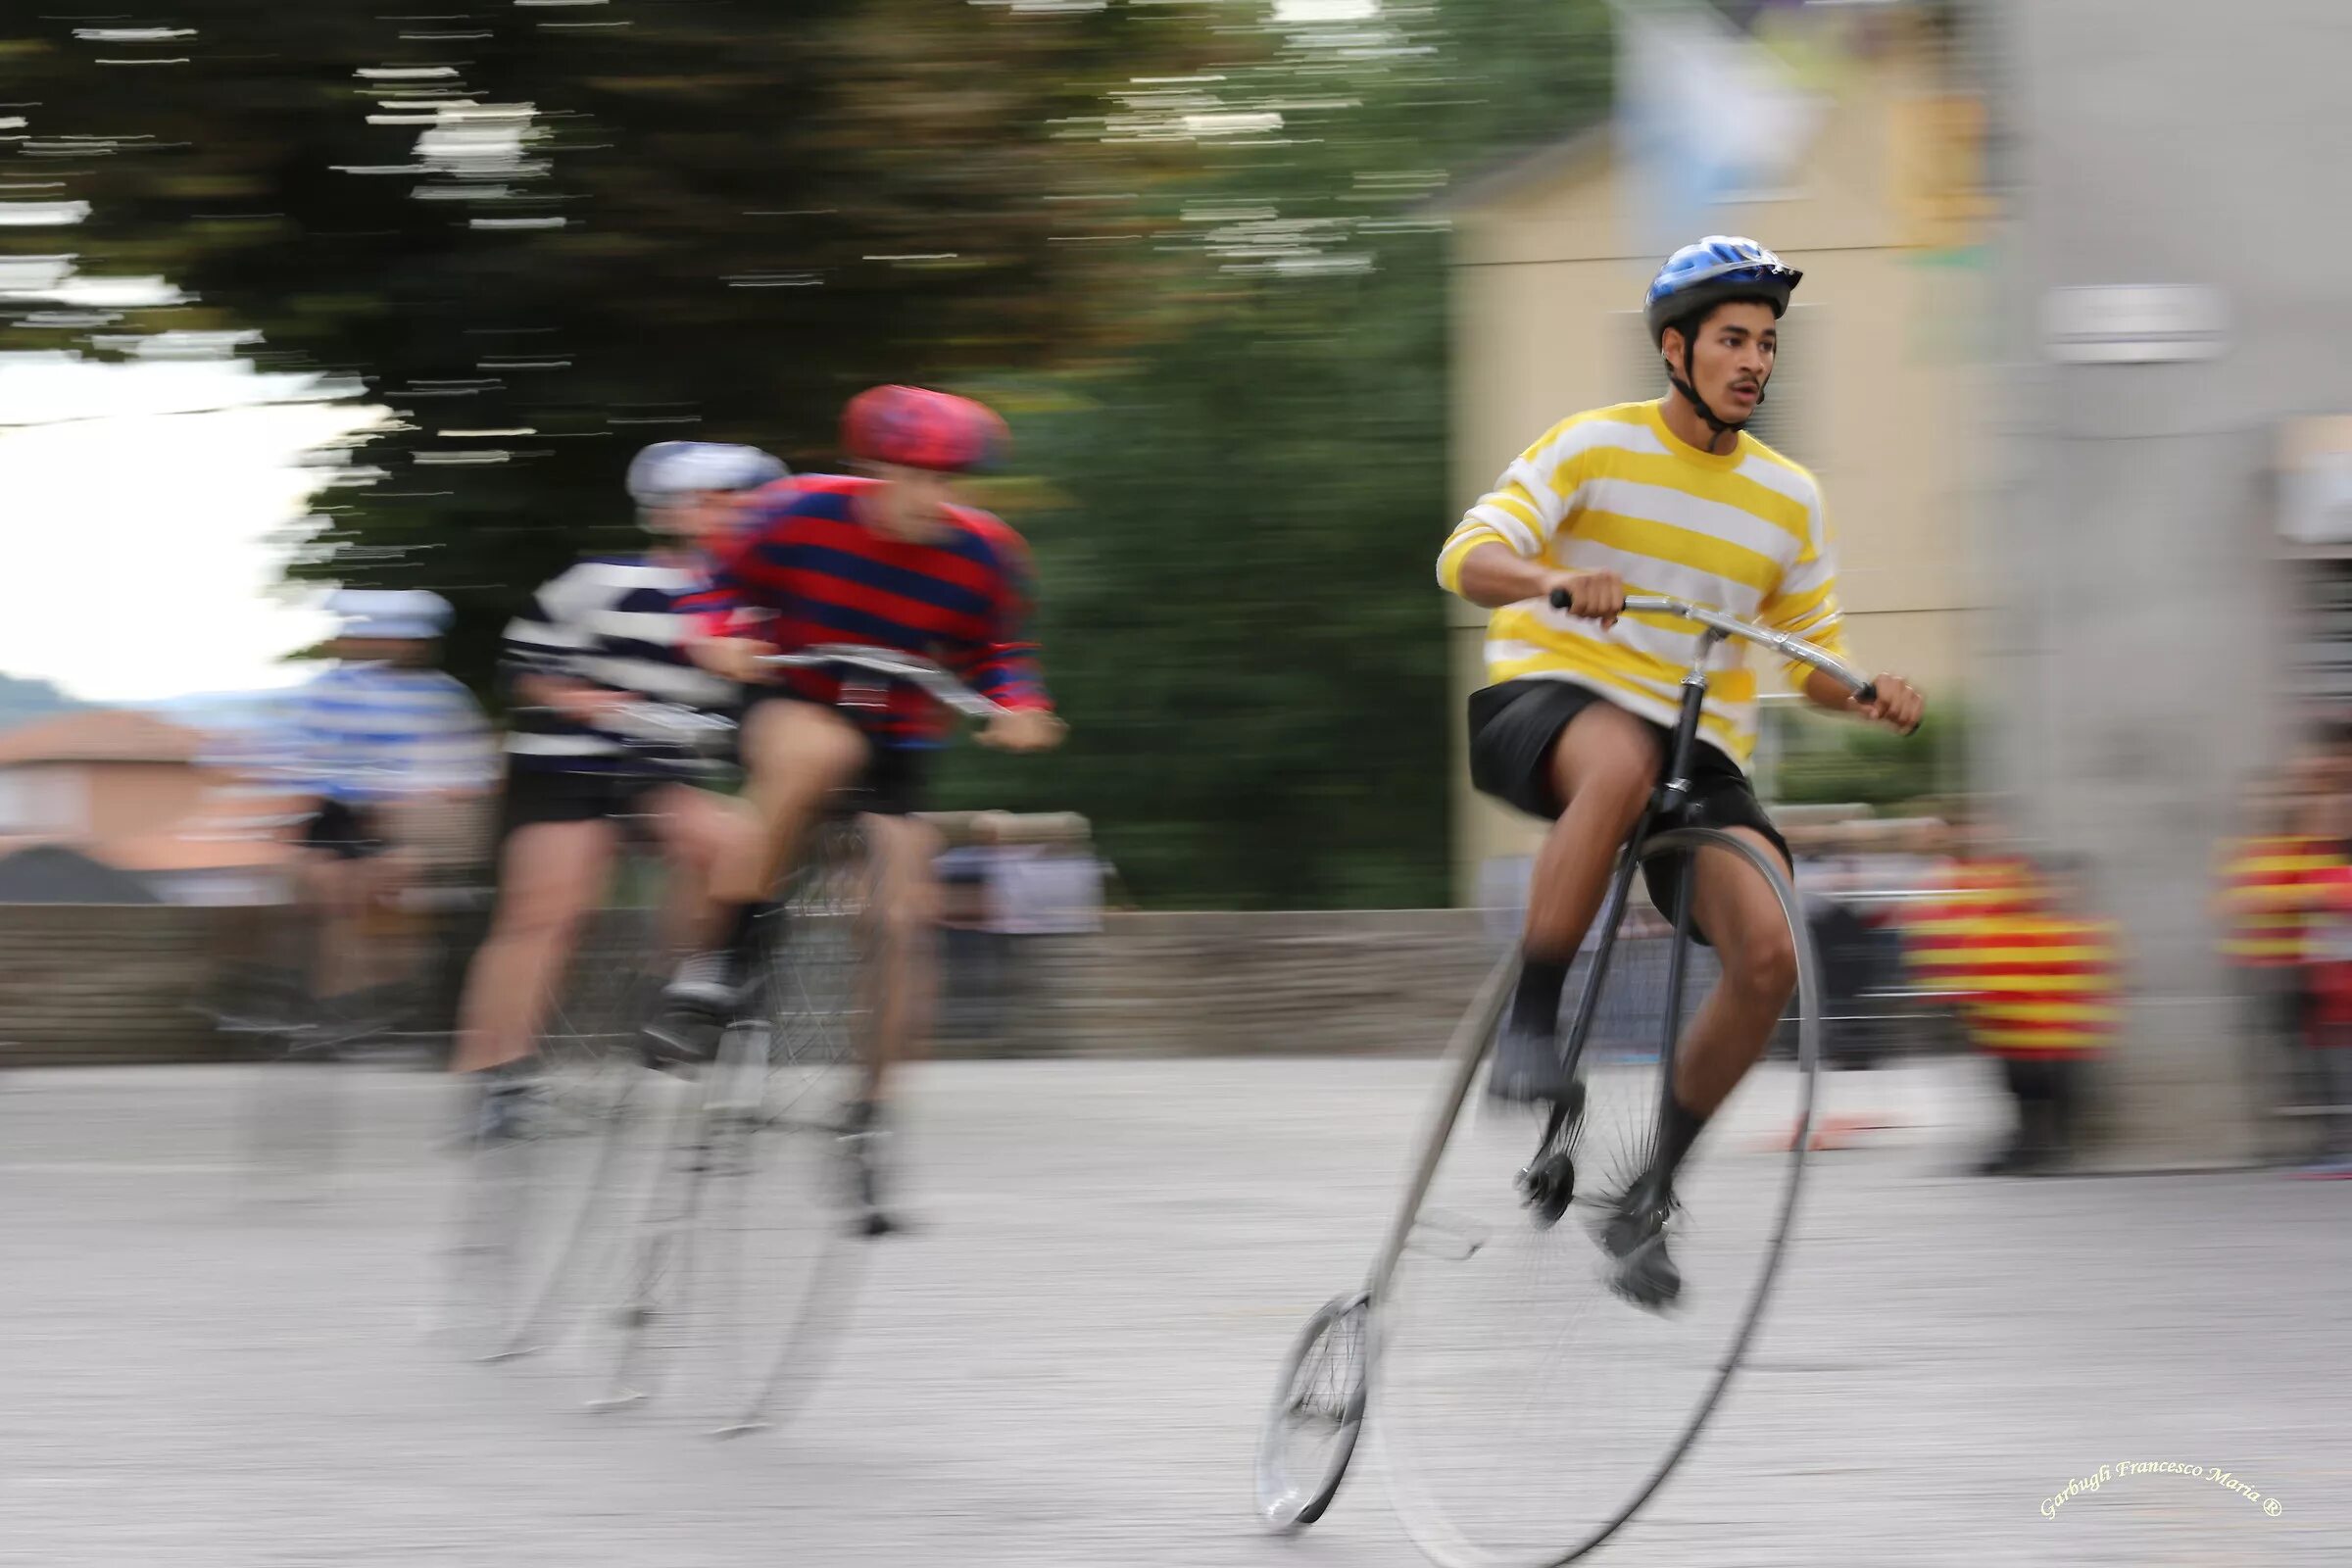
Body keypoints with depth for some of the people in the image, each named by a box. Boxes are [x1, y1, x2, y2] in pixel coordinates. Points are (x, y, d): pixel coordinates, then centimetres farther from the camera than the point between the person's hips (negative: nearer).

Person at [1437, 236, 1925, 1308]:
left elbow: (1813, 655, 16)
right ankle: (1527, 1026, -31)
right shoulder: (1596, 447, -3)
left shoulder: (1788, 498, 10)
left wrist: (1867, 694, -7)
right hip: (1549, 697, -4)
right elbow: (1469, 557, -14)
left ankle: (1650, 1195, -1)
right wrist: (1555, 582, -36)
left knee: (1768, 956, -20)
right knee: (1621, 761, -43)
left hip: (1698, 745, 4)